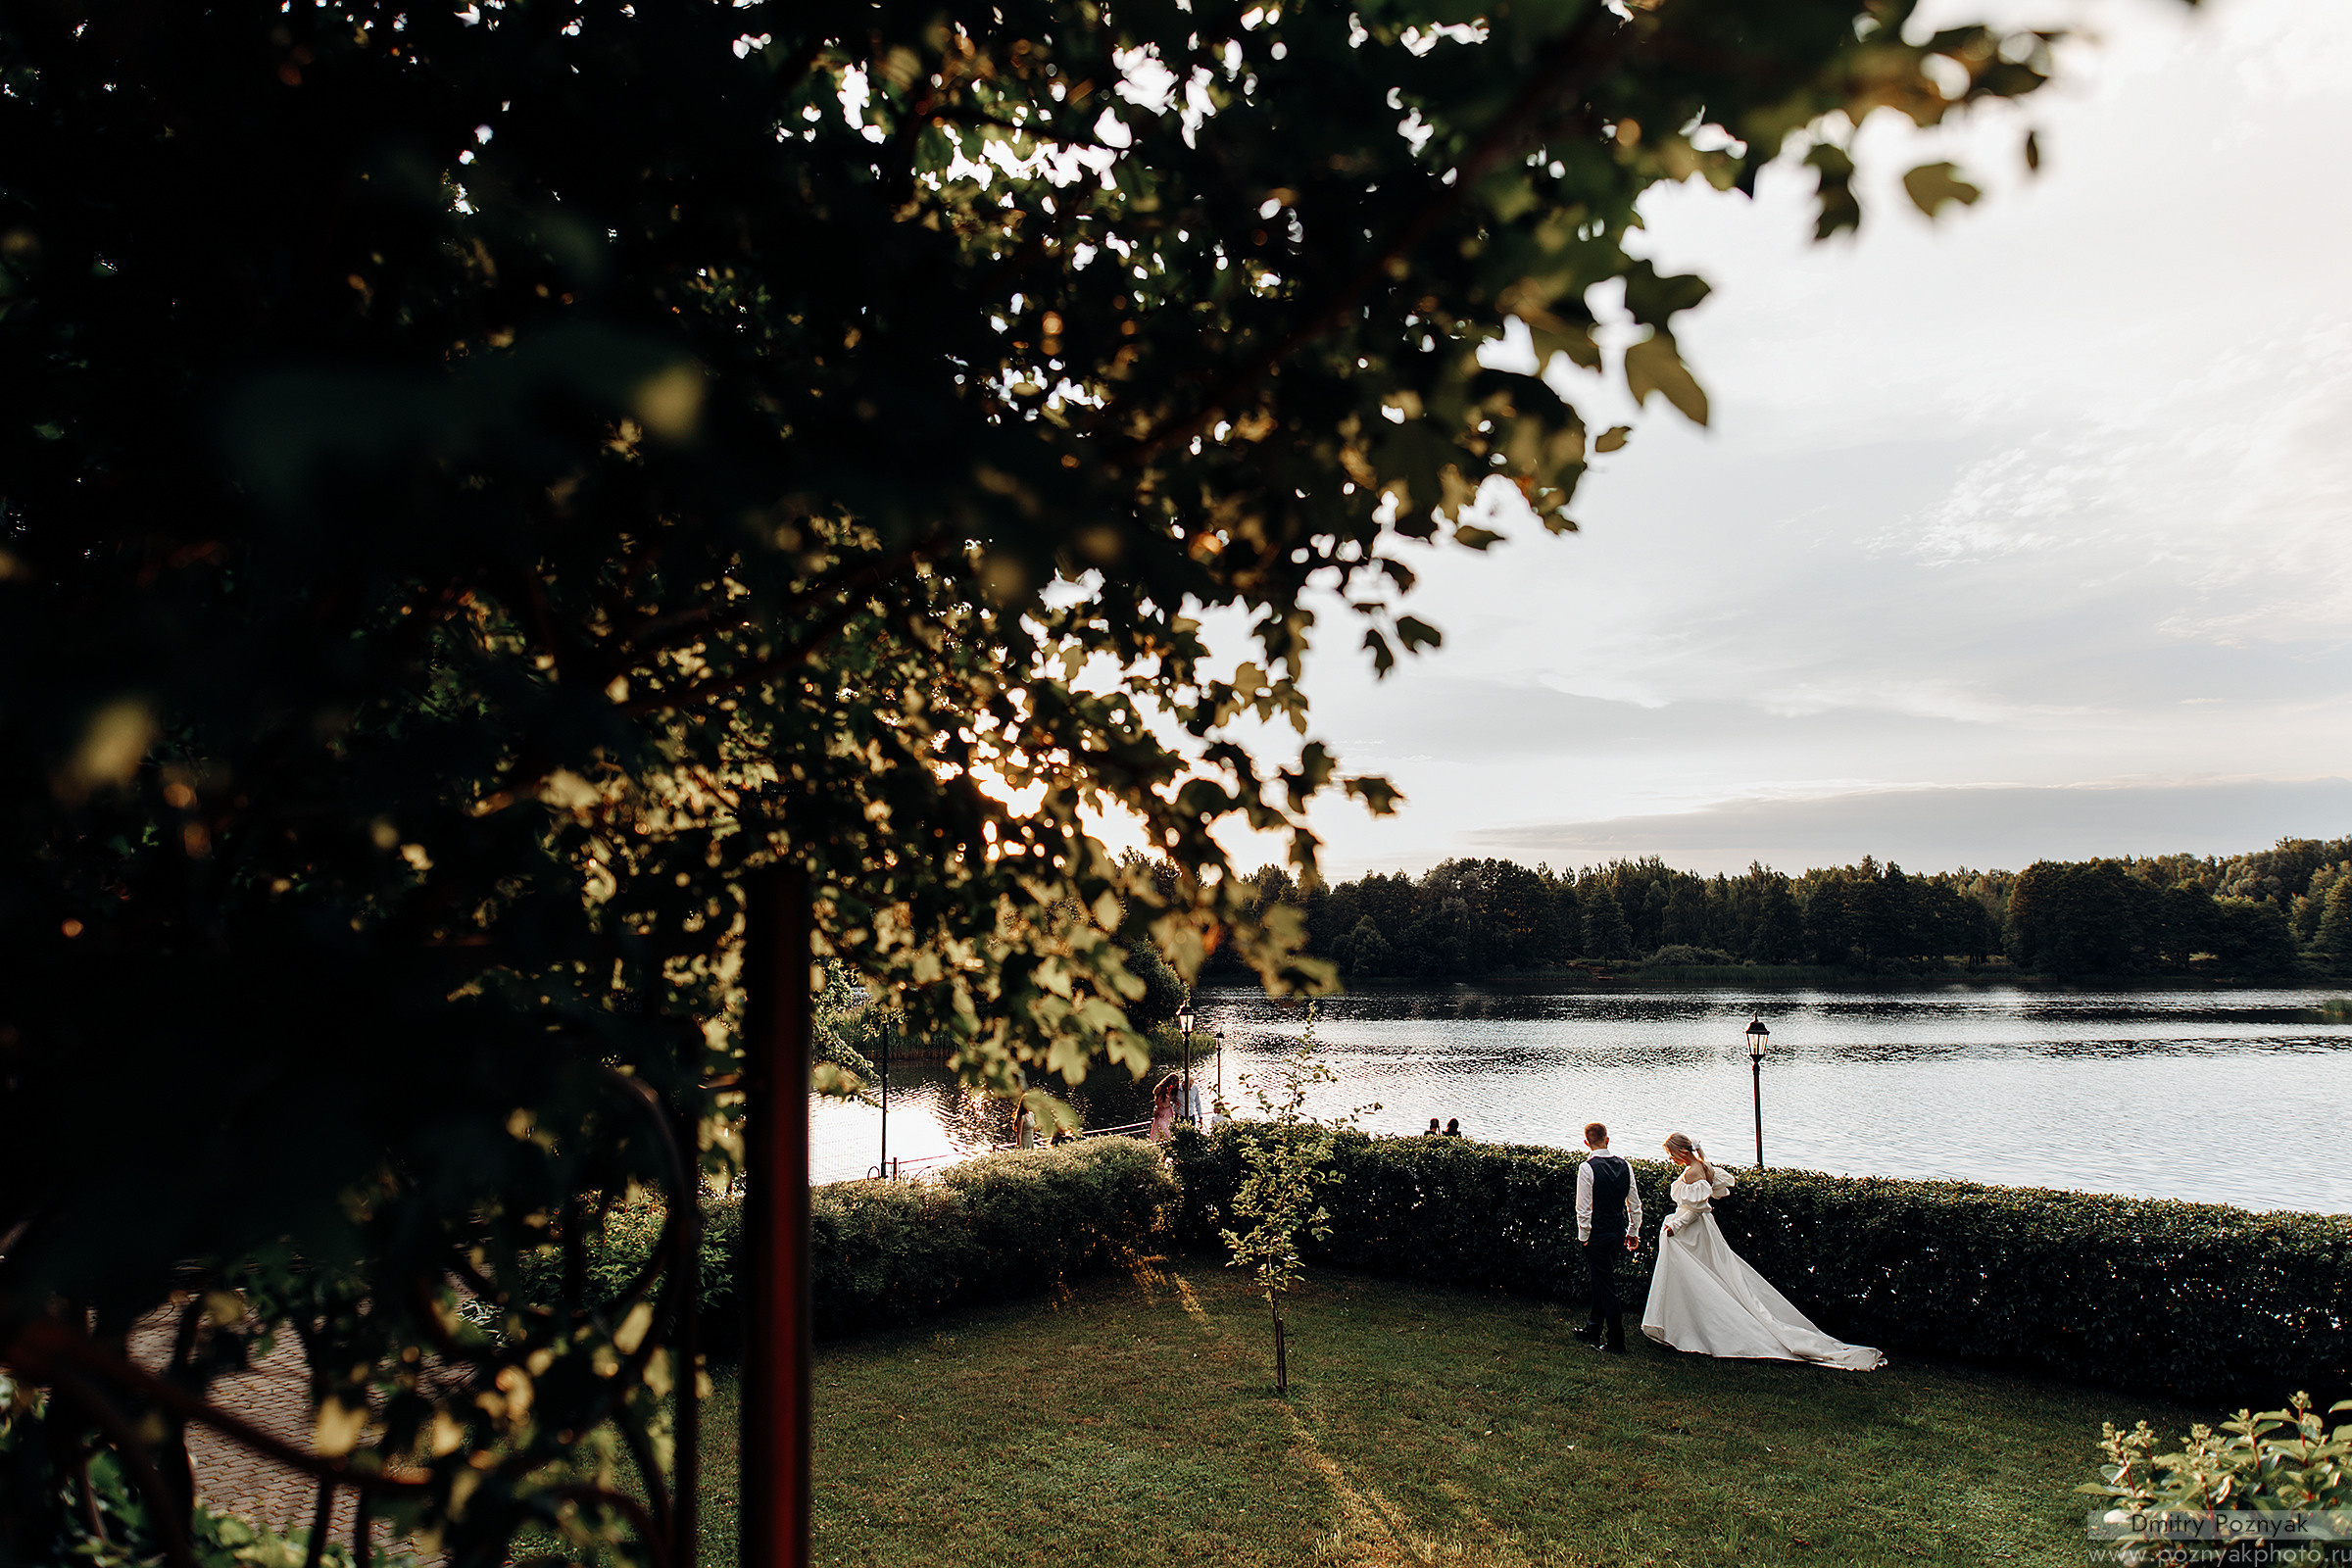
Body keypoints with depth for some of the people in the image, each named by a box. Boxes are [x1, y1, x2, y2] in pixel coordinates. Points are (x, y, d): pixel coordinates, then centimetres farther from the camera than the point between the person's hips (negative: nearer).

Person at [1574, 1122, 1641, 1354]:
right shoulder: (1624, 1165, 1)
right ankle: (1593, 1332, 31)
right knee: (1598, 1282, 19)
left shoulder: (1587, 1168, -16)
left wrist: (1583, 1237, -6)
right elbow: (1635, 1204, 8)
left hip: (1598, 1233, -6)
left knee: (1606, 1286, 3)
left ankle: (1616, 1343, 9)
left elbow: (1584, 1208, -16)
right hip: (1619, 1230, 6)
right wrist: (1633, 1232, 18)